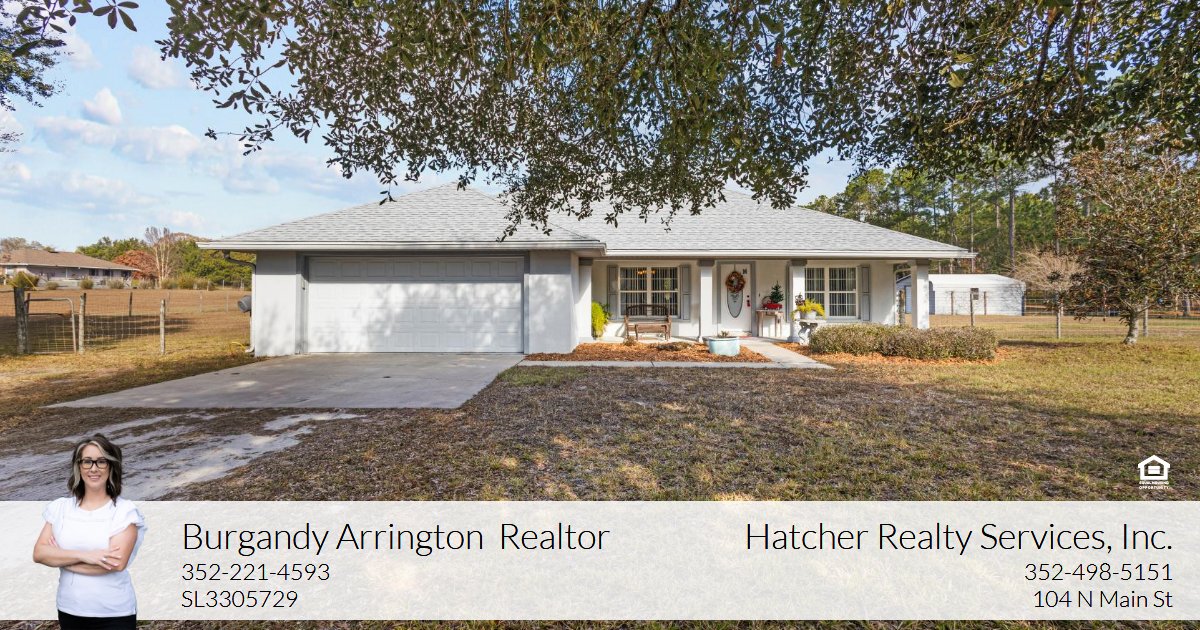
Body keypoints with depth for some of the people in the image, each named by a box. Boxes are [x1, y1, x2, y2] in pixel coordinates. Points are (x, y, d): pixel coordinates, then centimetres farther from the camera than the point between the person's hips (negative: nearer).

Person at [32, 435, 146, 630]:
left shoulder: (125, 510, -11)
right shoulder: (60, 507, 2)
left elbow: (117, 562, -18)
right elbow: (39, 553, -5)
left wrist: (60, 558, -10)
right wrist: (83, 556, -21)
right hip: (69, 610, 4)